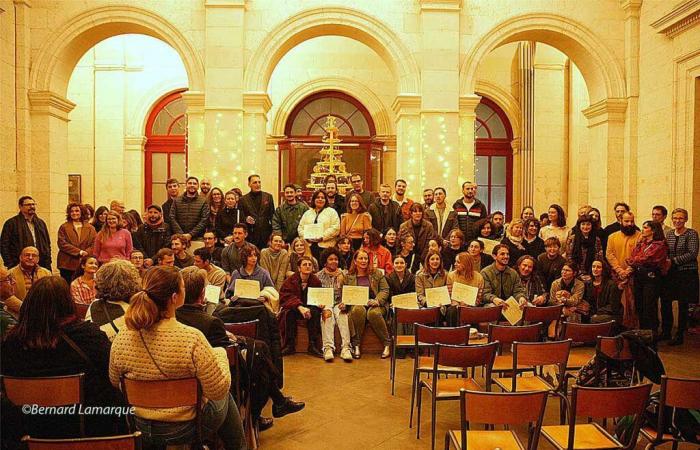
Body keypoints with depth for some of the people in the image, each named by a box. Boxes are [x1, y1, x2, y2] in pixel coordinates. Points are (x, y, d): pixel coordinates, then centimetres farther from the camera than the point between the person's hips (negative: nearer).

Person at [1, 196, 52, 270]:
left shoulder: (41, 223, 18)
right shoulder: (11, 223, 2)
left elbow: (47, 244, 20)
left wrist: (48, 263, 10)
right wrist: (10, 265, -9)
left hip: (41, 267, 4)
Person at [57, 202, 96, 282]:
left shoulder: (90, 228, 11)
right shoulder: (64, 227, 7)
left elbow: (94, 244, 4)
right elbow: (62, 244, -4)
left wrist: (86, 253, -15)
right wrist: (79, 252, -12)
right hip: (67, 264, -1)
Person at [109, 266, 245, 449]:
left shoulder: (121, 339, -17)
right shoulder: (192, 339, -32)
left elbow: (115, 381, 2)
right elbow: (219, 391, -22)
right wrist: (220, 354, -6)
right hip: (188, 427, -4)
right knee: (225, 398, 27)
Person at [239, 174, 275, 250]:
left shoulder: (268, 197, 10)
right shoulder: (243, 199, 7)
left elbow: (273, 216, 8)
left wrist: (273, 235, 1)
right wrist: (246, 219, -13)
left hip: (266, 236, 1)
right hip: (250, 237, -1)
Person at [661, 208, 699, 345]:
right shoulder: (669, 233, 11)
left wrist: (674, 260, -17)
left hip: (686, 273, -5)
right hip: (670, 273, 5)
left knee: (683, 305, 2)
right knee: (665, 302, 5)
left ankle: (680, 335, 13)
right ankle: (666, 331, 19)